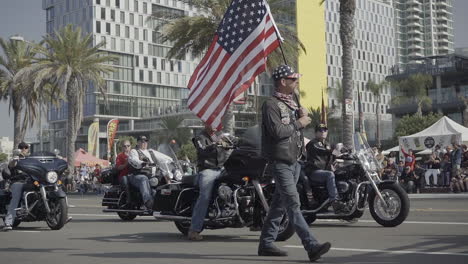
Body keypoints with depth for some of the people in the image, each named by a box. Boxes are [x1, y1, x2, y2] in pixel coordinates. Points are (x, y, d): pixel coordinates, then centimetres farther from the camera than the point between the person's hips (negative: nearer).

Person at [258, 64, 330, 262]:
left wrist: (303, 116, 1)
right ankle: (312, 247, -20)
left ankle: (266, 244, 20)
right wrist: (299, 123, -11)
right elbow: (278, 131, -23)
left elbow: (298, 128, 21)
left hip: (294, 161, 9)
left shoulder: (292, 102, 19)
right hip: (280, 162, -9)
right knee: (293, 204, -13)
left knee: (279, 204, 12)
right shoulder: (271, 104, -11)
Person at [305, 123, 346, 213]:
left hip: (325, 170, 8)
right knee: (330, 175, -35)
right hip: (314, 171, -8)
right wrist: (332, 151, -39)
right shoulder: (312, 143, -3)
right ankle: (334, 201, -43)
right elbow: (320, 151, -23)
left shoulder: (327, 145, 25)